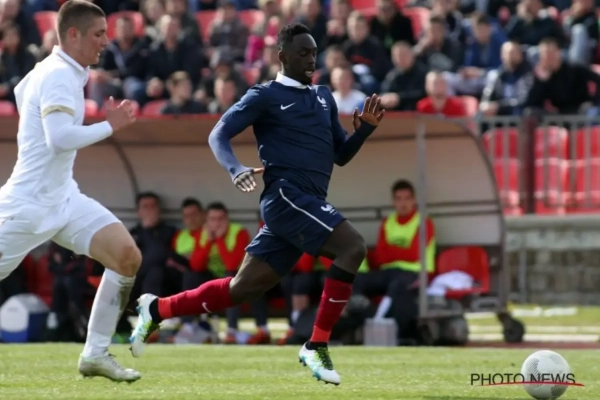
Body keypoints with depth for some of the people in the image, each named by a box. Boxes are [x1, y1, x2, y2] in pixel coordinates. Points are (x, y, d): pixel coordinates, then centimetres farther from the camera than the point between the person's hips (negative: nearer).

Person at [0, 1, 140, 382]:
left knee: (127, 257, -8)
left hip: (64, 197, 9)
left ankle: (96, 353, -3)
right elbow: (60, 137, -29)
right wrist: (110, 126, -22)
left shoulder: (57, 70, 11)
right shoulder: (59, 77, -17)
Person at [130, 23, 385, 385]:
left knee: (244, 287, 7)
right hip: (286, 195, -8)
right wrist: (236, 170, -23)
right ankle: (317, 346, -18)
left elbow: (341, 155, 23)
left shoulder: (324, 97, 22)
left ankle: (156, 310, 22)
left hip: (307, 204, 8)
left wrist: (365, 127, 4)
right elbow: (219, 134, -3)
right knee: (354, 247, -24)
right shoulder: (266, 96, 1)